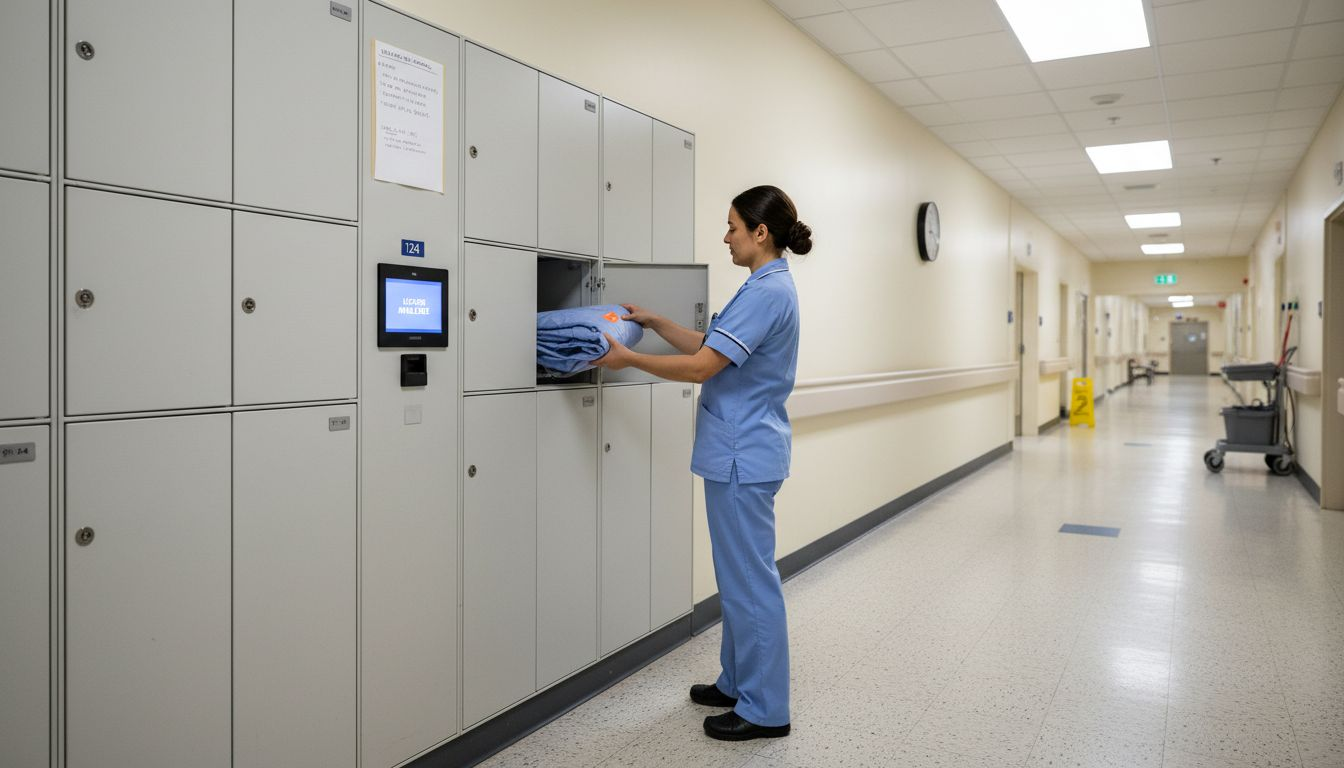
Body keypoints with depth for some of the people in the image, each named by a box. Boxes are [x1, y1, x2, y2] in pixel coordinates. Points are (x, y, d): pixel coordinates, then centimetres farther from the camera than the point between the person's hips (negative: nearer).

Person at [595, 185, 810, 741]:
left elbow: (701, 367, -22)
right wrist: (656, 324, 15)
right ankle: (739, 682, 32)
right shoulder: (769, 287, 14)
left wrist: (628, 358, -12)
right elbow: (711, 348, 19)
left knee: (750, 579, -1)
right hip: (741, 451, 10)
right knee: (740, 575, 18)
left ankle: (764, 710, 12)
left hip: (744, 456, -10)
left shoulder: (766, 292, -18)